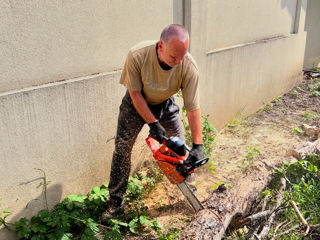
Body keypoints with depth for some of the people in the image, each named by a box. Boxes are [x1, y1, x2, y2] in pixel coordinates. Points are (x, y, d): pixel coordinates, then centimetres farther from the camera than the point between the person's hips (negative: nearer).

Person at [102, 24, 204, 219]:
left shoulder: (189, 66, -31)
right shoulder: (137, 55, -36)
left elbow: (193, 108, -27)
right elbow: (135, 93, -23)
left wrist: (198, 145, -27)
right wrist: (153, 123, -26)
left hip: (165, 104, 2)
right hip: (137, 103, -1)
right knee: (122, 150, -1)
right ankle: (115, 202, 14)